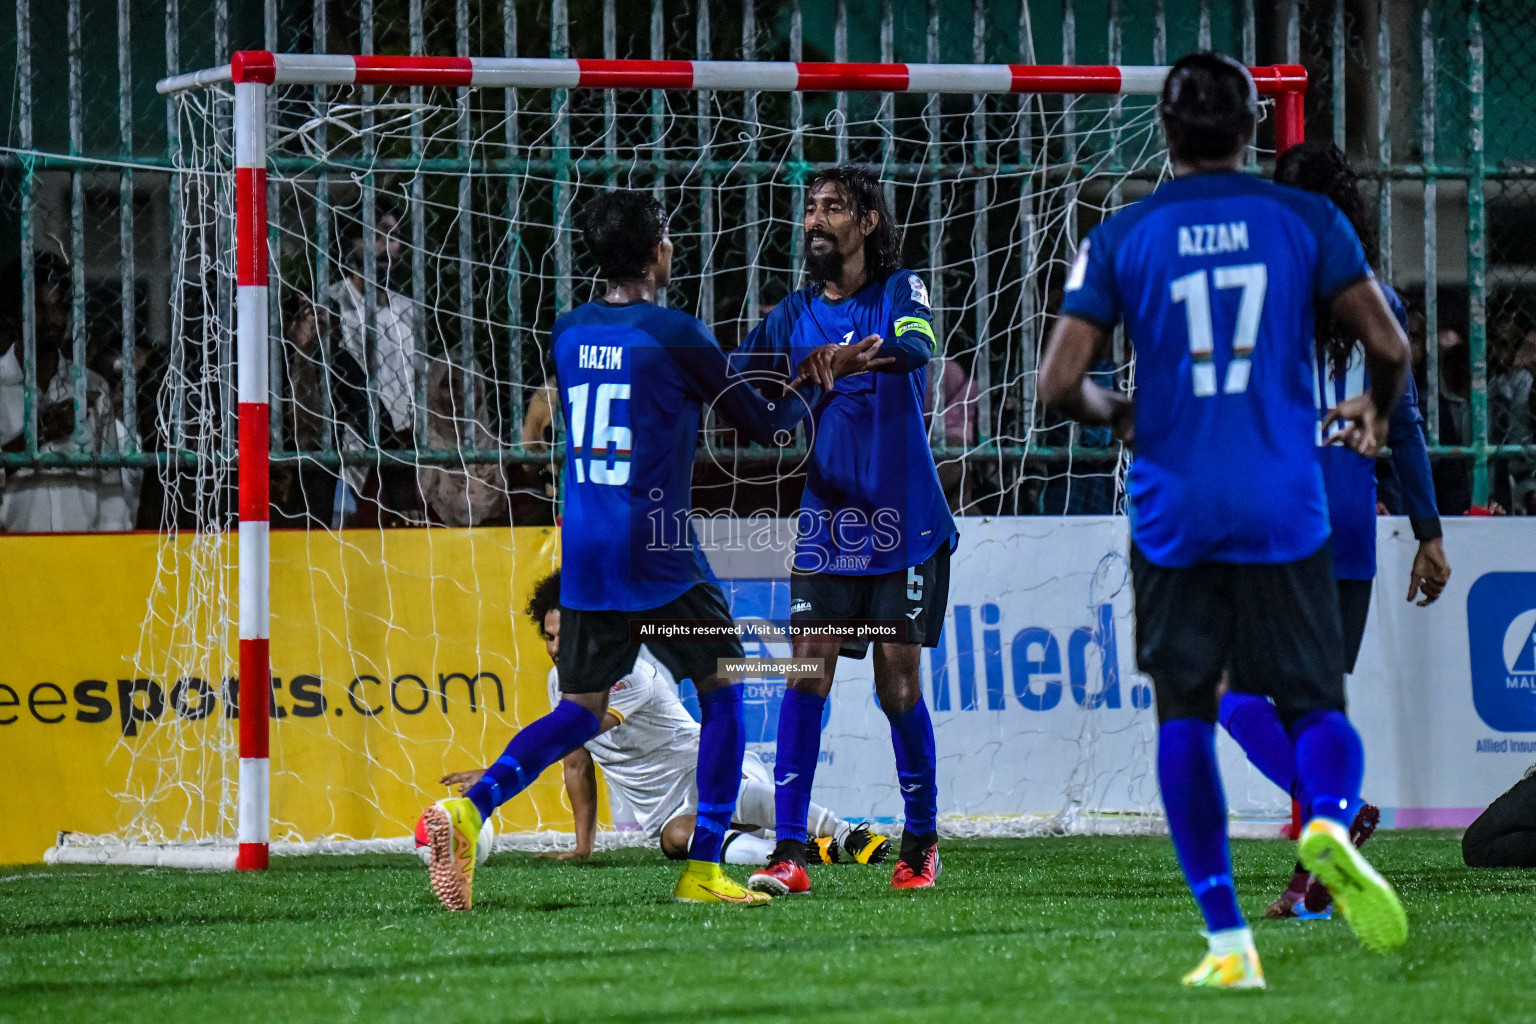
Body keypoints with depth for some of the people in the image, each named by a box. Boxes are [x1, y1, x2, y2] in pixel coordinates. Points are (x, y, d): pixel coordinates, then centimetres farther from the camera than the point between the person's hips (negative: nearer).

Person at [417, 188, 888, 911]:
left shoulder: (568, 333, 8)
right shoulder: (675, 335, -11)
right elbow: (765, 428, -3)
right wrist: (816, 382, 17)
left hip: (582, 557, 6)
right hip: (656, 553, -6)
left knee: (582, 710, 13)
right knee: (721, 693, 10)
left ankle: (470, 807, -10)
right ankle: (703, 870, 4)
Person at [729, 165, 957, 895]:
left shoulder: (900, 292, -3)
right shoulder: (795, 314, 9)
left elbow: (916, 349, -25)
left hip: (905, 526, -3)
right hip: (826, 526, 3)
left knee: (898, 687, 0)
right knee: (807, 674, -9)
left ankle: (921, 841, 18)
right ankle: (788, 853, -12)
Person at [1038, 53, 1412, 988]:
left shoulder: (1121, 239, 2)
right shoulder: (1308, 221, 2)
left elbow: (1060, 384, -2)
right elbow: (1390, 346, 1)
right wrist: (1374, 412, 23)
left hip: (1174, 514, 0)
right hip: (1284, 510, 0)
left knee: (1184, 716, 9)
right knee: (1315, 706, 6)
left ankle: (1229, 941, 2)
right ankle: (1331, 820, -29)